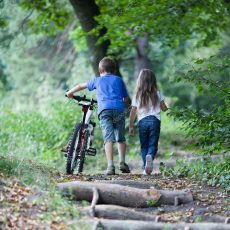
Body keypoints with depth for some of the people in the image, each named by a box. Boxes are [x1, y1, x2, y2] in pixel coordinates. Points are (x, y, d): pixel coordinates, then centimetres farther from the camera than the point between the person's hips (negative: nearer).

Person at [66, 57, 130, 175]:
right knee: (120, 138, 15)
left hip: (104, 109, -1)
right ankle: (122, 163, 3)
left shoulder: (98, 80, 26)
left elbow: (81, 86, 39)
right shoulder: (119, 80, 25)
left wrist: (70, 92, 56)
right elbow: (126, 99, 24)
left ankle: (110, 166, -24)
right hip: (119, 109, 1)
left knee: (108, 138, -12)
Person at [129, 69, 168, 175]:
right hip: (155, 120, 0)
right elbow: (164, 109, 9)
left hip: (142, 121, 0)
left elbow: (133, 112, 2)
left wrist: (131, 126, 9)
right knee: (153, 144, 0)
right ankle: (150, 156, -33)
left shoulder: (137, 95, 3)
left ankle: (146, 168, 1)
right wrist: (165, 107, 32)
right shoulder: (157, 94, 3)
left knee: (144, 145, 9)